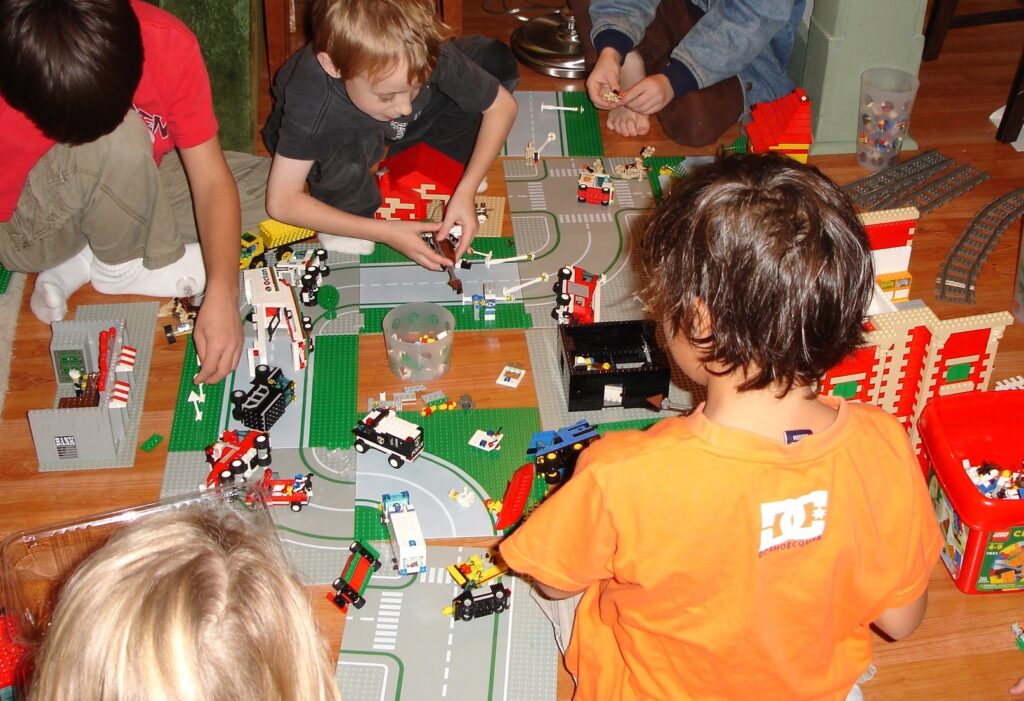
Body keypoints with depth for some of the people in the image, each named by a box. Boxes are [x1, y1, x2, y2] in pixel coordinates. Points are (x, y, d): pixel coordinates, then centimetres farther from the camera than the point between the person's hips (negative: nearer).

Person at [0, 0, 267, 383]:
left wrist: (221, 295, -34)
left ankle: (86, 263, -6)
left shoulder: (169, 45, -27)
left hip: (133, 188, 5)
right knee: (117, 140, -35)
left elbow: (211, 179, -25)